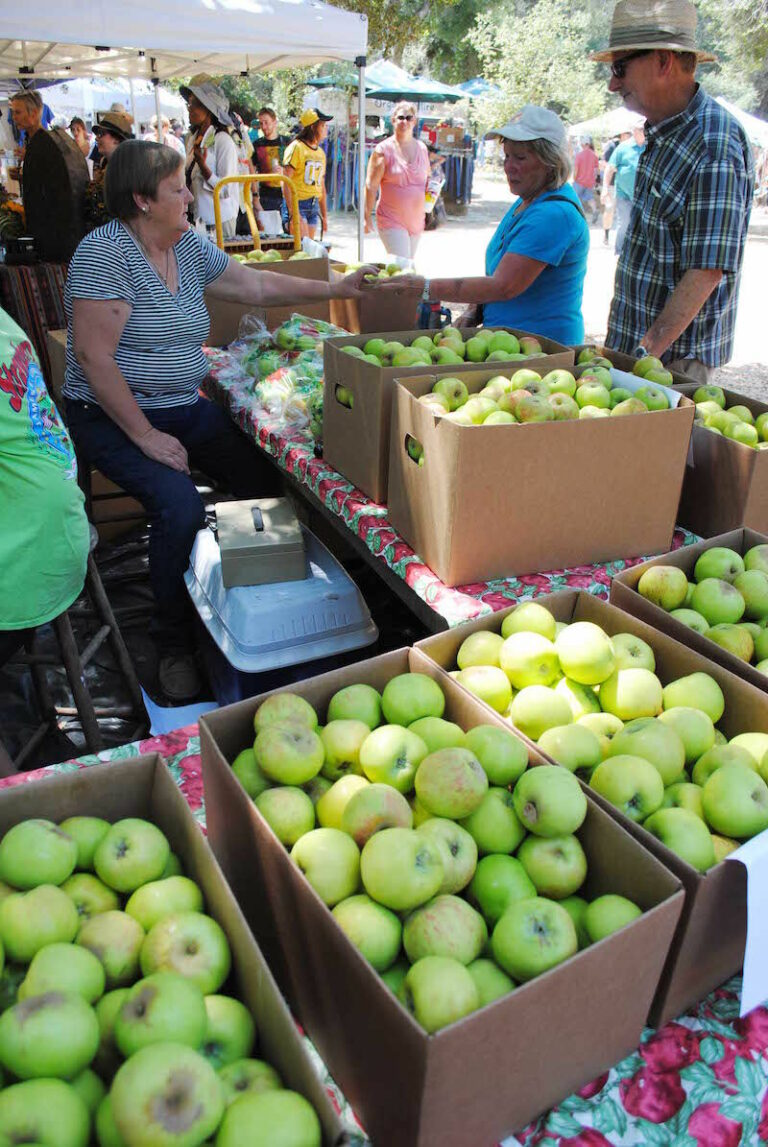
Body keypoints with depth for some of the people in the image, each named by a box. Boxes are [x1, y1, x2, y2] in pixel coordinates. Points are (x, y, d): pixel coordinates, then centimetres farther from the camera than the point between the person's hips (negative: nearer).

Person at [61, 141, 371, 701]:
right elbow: (93, 355, -20)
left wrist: (337, 289, 9)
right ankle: (176, 644, -8)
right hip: (113, 417, -7)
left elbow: (258, 286, 15)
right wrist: (145, 435, -21)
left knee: (267, 478, -9)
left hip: (187, 406, 8)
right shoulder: (104, 251, -15)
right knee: (181, 507, -30)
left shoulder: (190, 245, 9)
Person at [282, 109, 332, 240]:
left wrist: (324, 215, 19)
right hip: (297, 203, -7)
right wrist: (292, 212, -21)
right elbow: (286, 182, -13)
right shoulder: (296, 147, -7)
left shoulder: (321, 152, 16)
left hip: (314, 206, 7)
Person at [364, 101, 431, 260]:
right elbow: (371, 185, -7)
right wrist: (368, 217, -12)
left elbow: (428, 178, 24)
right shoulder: (383, 149, -5)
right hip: (392, 220, -6)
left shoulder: (422, 148, 10)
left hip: (416, 220, 6)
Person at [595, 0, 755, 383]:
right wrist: (631, 348, 16)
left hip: (673, 357, -9)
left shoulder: (714, 147, -19)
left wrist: (647, 353, -25)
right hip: (634, 344, 9)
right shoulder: (662, 134, 11)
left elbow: (706, 272, -23)